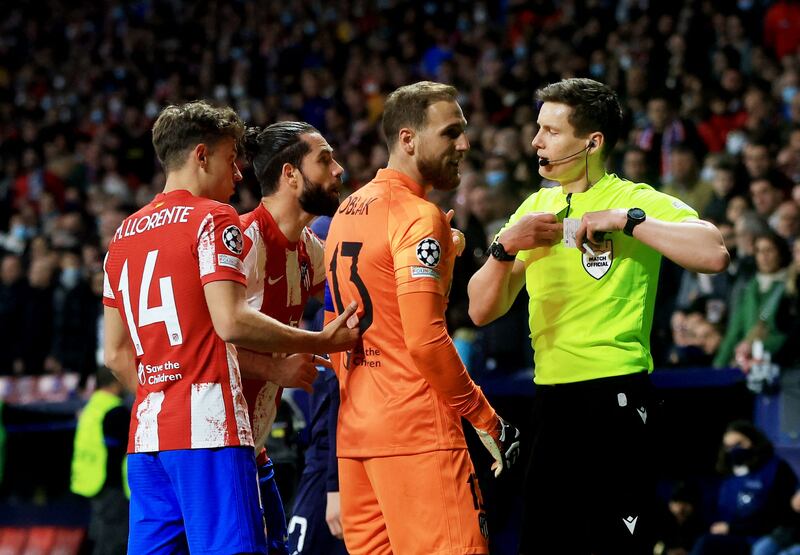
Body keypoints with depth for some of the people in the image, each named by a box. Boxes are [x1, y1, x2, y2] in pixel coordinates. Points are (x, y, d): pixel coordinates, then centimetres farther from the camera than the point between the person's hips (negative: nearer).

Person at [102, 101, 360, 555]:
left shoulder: (125, 233, 18)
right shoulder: (213, 219, -4)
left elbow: (116, 354, 19)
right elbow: (231, 322, -17)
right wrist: (323, 342, -11)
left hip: (148, 433, 7)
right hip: (209, 431, -7)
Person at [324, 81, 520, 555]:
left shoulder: (347, 210, 15)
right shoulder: (419, 217, -12)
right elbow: (425, 339, -19)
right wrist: (487, 420, -12)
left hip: (354, 428, 9)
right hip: (417, 430, -9)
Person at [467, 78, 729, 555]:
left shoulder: (637, 201, -4)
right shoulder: (536, 207, 14)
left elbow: (714, 254, -22)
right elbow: (483, 311, 11)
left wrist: (626, 220, -21)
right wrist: (505, 247, -7)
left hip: (615, 393, -6)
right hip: (551, 393, 6)